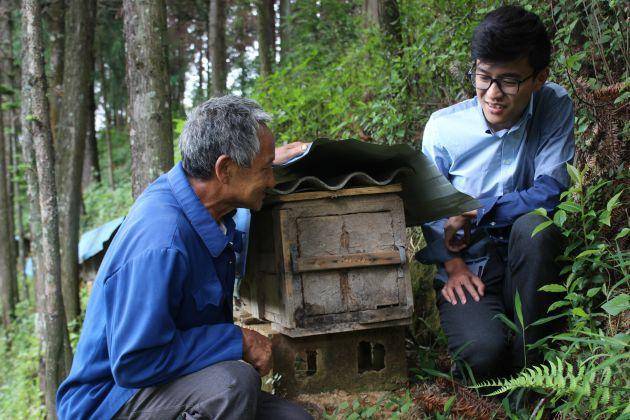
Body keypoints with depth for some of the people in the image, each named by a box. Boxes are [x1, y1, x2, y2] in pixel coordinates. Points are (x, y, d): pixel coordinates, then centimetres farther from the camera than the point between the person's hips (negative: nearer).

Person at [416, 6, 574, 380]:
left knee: (534, 224, -34)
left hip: (528, 265, 2)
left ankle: (531, 364, -19)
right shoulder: (443, 127, -4)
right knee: (483, 351, -32)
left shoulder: (555, 107, -5)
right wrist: (452, 264, -15)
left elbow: (552, 191, -13)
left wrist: (475, 213, -17)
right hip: (468, 270, -1)